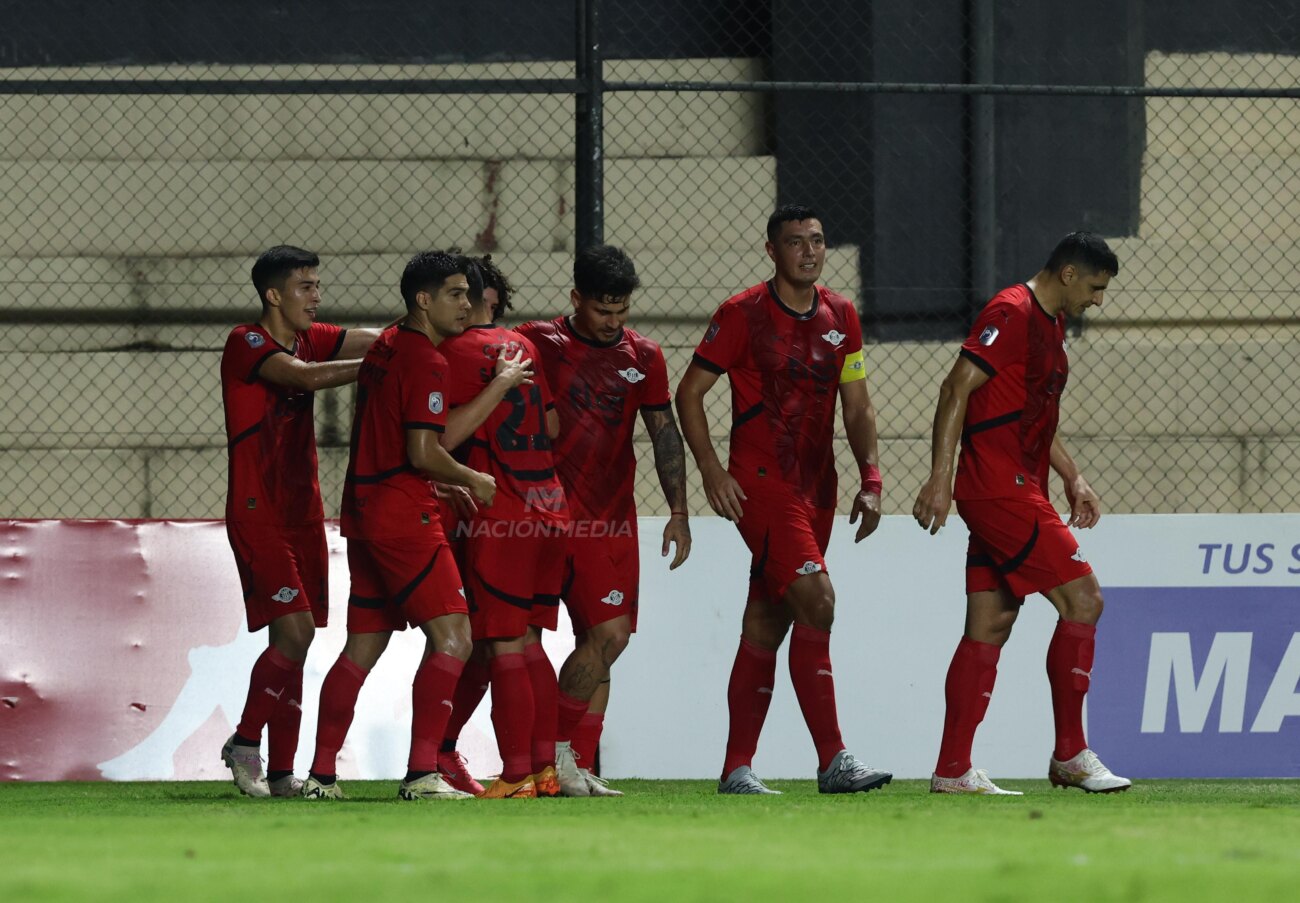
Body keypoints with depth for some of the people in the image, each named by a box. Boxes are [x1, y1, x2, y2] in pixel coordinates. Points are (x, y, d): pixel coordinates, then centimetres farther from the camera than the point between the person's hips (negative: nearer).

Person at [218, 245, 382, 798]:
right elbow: (310, 377, -25)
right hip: (257, 513, -8)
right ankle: (245, 742, -2)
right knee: (295, 630, -16)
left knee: (294, 639, 4)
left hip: (302, 512, 8)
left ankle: (281, 771, 5)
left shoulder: (308, 340, 12)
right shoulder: (246, 344, -10)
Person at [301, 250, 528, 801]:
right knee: (452, 636, -9)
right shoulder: (426, 360, -12)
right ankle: (422, 772, -16)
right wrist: (473, 481, -1)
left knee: (363, 647, 13)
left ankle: (321, 775, 12)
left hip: (363, 513, 9)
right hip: (402, 516, -9)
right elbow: (424, 453, -17)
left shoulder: (385, 347, 16)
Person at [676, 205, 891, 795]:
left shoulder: (840, 317, 11)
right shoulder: (743, 314, -5)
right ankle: (833, 761, -21)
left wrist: (870, 480, 5)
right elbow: (689, 393, -2)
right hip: (760, 481, -6)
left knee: (767, 625, 8)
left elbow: (857, 407, 17)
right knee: (816, 602, -19)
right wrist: (711, 470, -12)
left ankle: (737, 768, 12)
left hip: (817, 486, 6)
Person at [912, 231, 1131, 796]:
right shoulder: (1012, 314, -11)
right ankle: (1070, 755, -7)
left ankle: (953, 770, 7)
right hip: (998, 489, -10)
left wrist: (1072, 478, 21)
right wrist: (940, 476, -24)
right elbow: (957, 388, -18)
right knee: (1082, 598, -11)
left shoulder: (1050, 325, 20)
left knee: (989, 627, 7)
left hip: (1017, 491, 10)